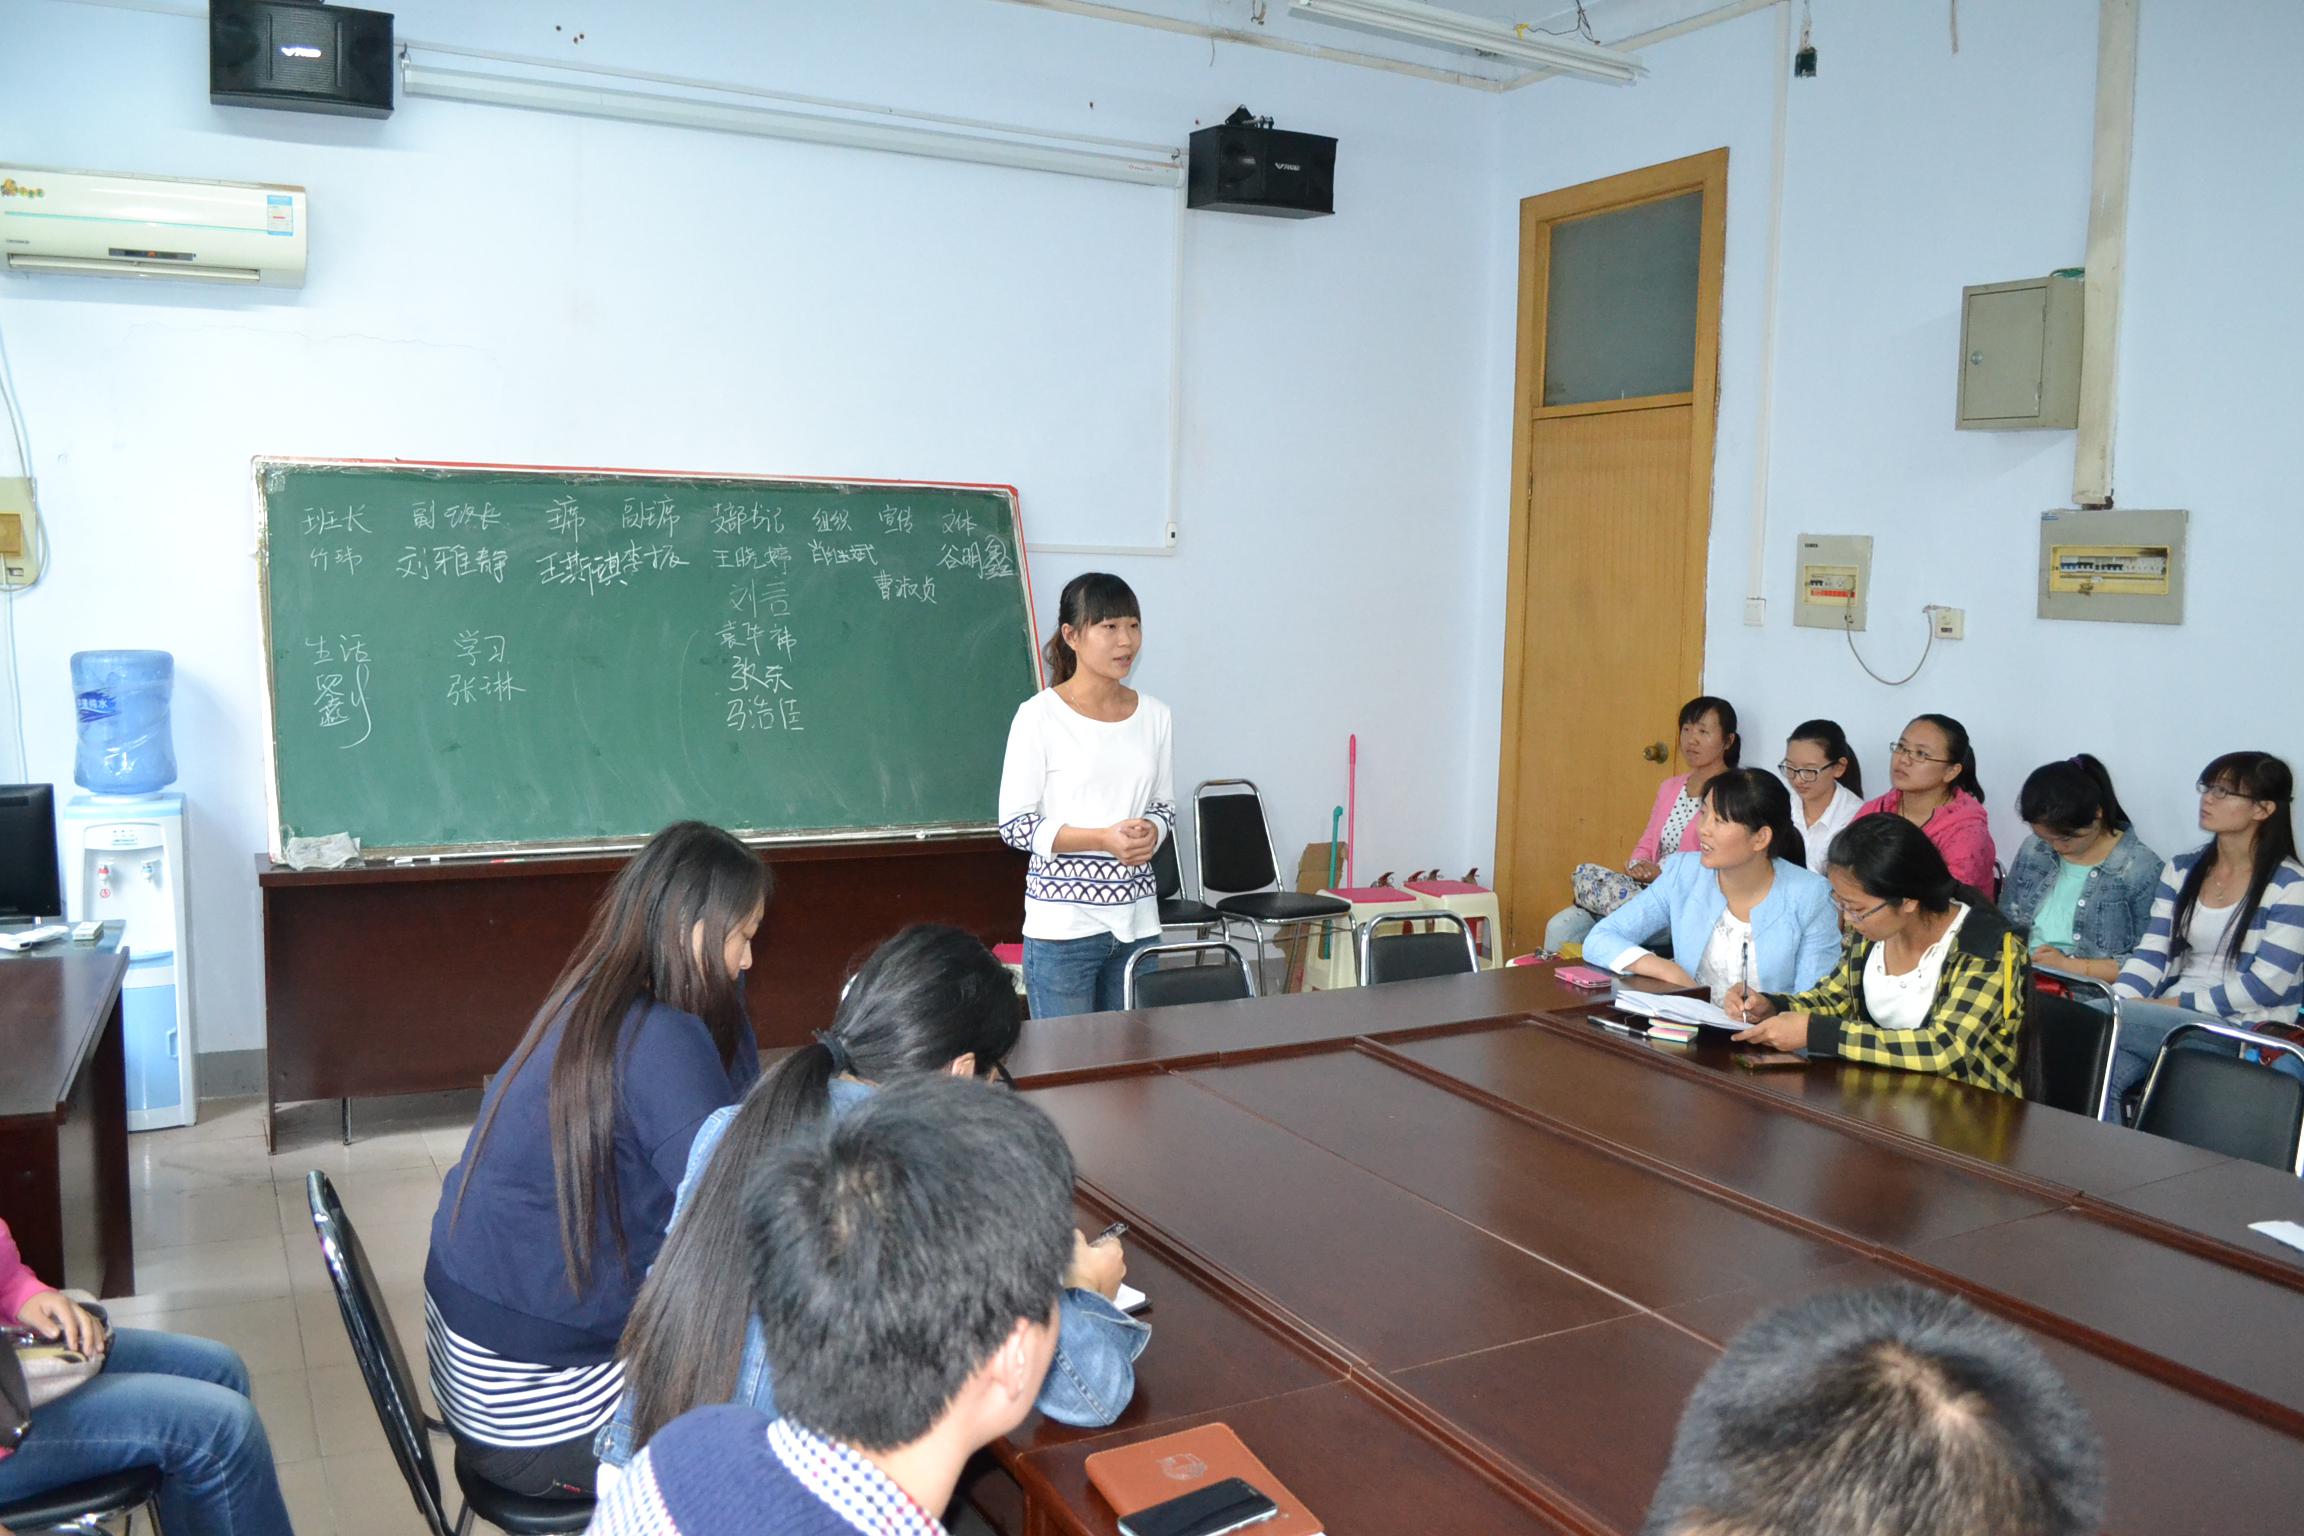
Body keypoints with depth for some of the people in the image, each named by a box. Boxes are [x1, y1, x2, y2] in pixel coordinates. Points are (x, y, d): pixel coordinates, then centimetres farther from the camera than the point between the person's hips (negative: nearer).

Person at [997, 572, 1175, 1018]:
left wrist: (1150, 833, -8)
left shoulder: (1154, 716, 6)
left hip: (1137, 921, 5)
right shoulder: (1039, 717, -8)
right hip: (1062, 926, -4)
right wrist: (1104, 839, -18)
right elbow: (1014, 825, -8)